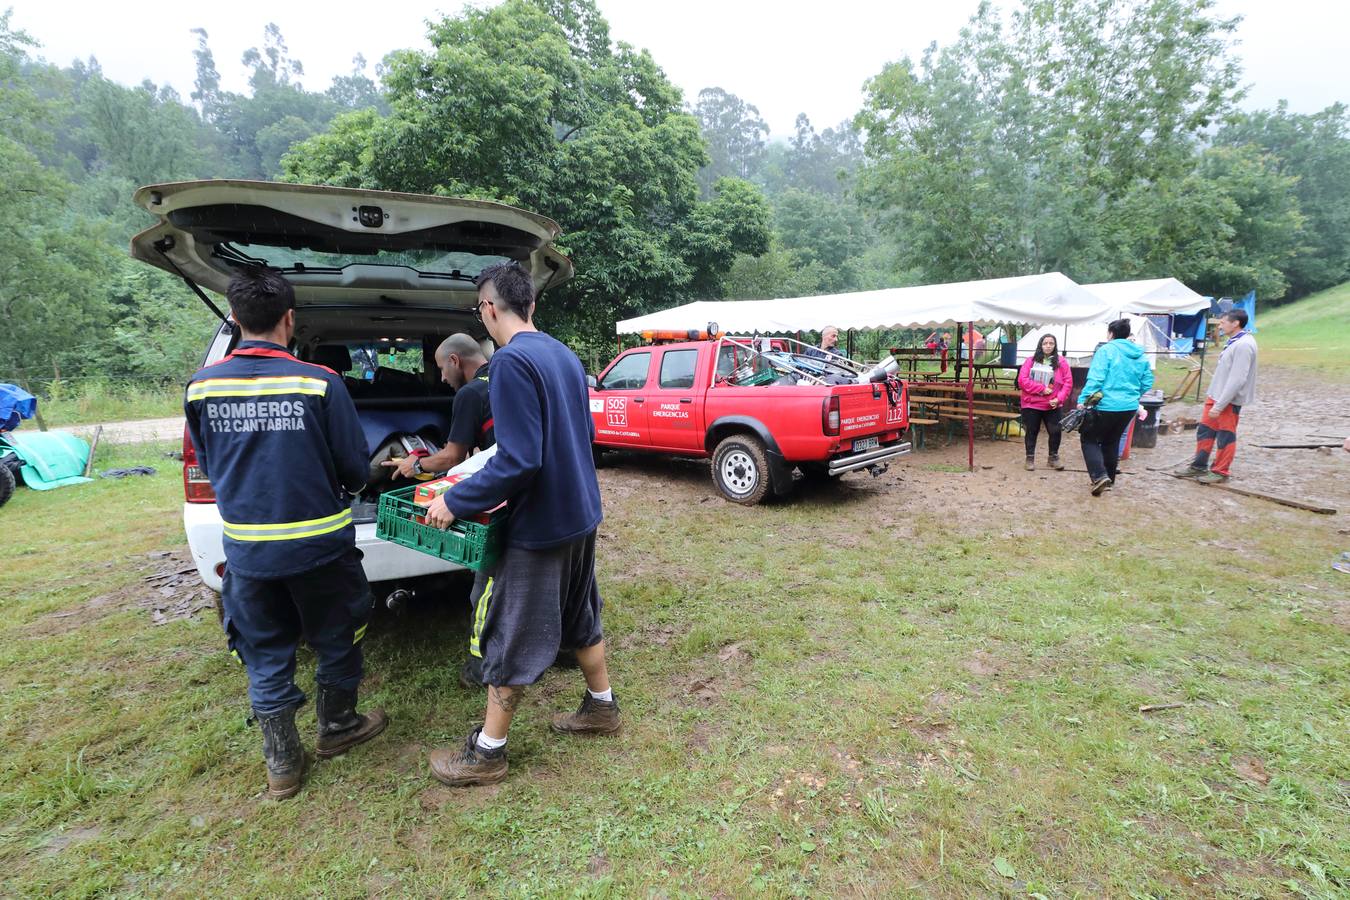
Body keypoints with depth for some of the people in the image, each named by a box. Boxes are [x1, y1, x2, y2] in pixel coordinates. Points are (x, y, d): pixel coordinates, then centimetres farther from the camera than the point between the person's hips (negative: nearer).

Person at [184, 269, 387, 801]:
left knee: (265, 655, 17)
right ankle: (337, 728, 37)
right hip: (319, 542, -3)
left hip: (246, 547, 3)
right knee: (336, 639, 19)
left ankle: (281, 764, 29)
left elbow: (209, 467, 9)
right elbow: (355, 468, -9)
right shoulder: (319, 382, -15)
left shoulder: (201, 387, -5)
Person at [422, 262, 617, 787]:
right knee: (578, 618, 24)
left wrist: (455, 502, -16)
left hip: (540, 526, -8)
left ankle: (487, 752, 25)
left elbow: (519, 461, -26)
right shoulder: (565, 355, 6)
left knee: (509, 639, 7)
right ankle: (601, 708, 40)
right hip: (582, 514, 8)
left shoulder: (512, 361, -20)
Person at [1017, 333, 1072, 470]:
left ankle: (1054, 458, 23)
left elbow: (1068, 382, -2)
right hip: (1031, 404, -1)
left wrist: (1059, 398, -14)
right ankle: (1030, 458, 20)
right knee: (1031, 432, 8)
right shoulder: (1031, 360, 0)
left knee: (1055, 431, 5)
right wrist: (1042, 388, -15)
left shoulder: (1061, 362, 1)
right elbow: (1022, 380, -8)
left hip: (1052, 405, 1)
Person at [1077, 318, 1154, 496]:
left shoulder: (1106, 350, -11)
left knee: (1089, 439, 5)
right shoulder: (1140, 355, 9)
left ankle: (1099, 476, -11)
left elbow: (1095, 379, -20)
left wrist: (1083, 400, -18)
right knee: (1112, 441, 21)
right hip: (1130, 407, 7)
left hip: (1107, 406, -7)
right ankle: (1109, 477, 29)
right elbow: (1147, 382, 12)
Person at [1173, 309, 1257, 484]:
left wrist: (1219, 405, -23)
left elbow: (1237, 380, -24)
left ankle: (1220, 472, 13)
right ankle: (1199, 466, 26)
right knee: (1205, 431, 15)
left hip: (1229, 401, -9)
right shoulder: (1234, 342, 12)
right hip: (1216, 396, 9)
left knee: (1225, 436, 2)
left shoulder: (1244, 345, -19)